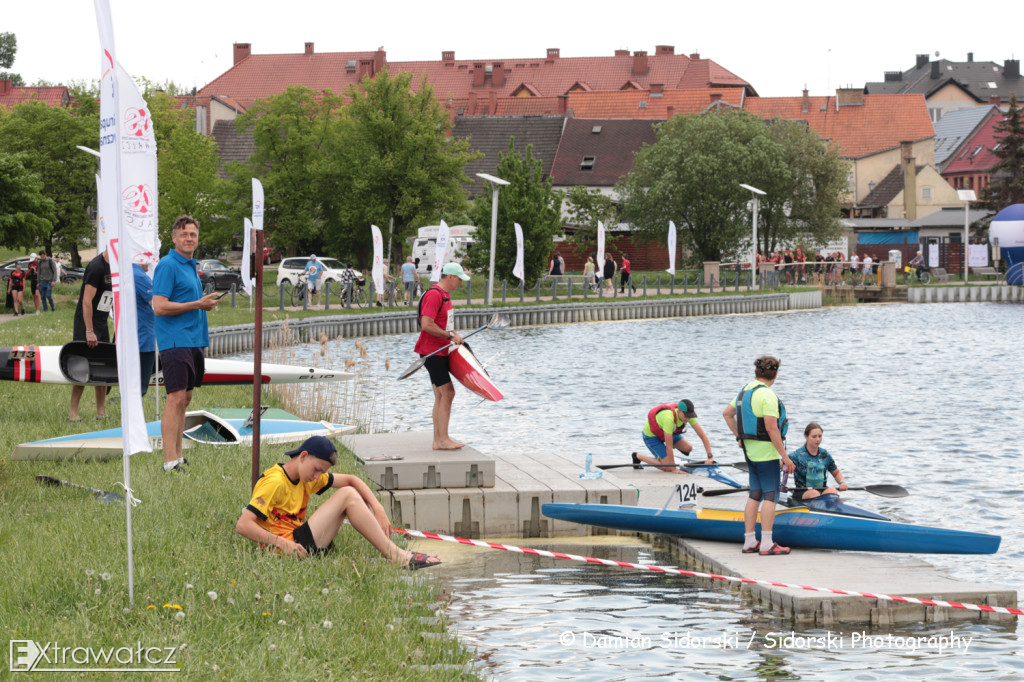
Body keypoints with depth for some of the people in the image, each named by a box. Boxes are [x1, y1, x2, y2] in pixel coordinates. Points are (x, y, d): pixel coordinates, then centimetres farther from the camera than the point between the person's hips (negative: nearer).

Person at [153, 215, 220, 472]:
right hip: (175, 342, -9)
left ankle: (178, 457, 15)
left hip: (194, 342, 9)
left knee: (185, 399, 11)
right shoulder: (168, 265, -11)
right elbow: (160, 307, -19)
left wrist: (206, 304, 11)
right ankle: (170, 462, -14)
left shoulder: (190, 266, 18)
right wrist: (197, 305, -16)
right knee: (176, 399, -13)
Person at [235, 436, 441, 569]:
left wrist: (378, 510, 0)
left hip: (298, 540, 10)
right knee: (347, 495, -14)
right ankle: (396, 556, -17)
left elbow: (350, 480, 15)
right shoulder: (275, 482, -16)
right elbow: (242, 525, -23)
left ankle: (392, 551, -8)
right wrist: (282, 544, -29)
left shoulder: (308, 476, 13)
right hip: (286, 547, -10)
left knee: (350, 491, 6)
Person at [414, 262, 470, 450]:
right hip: (432, 352, -11)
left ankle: (438, 440, 14)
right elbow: (427, 325, -24)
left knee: (441, 396, 11)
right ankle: (443, 439, -10)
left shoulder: (445, 294, 16)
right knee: (447, 392, -12)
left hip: (440, 351, 11)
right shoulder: (434, 295, -17)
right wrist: (450, 335, -18)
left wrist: (453, 334, 12)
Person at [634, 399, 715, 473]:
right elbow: (669, 447, -37)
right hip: (651, 435, -7)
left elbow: (703, 435, -18)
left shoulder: (688, 414, -22)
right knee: (668, 467, -14)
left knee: (688, 448, -10)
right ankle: (637, 456, 4)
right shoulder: (669, 418, -42)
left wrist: (710, 457, -27)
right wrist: (674, 469, -31)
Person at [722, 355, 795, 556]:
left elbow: (727, 413, 21)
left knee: (755, 495, 13)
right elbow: (771, 428, -22)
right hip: (766, 451, -9)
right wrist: (785, 456, -18)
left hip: (751, 450, 9)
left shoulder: (746, 390, 10)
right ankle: (767, 545, -8)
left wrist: (739, 436, 25)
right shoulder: (767, 395, -18)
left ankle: (749, 542, 15)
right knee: (770, 495, -6)